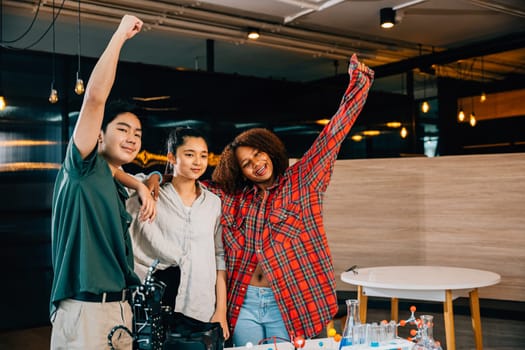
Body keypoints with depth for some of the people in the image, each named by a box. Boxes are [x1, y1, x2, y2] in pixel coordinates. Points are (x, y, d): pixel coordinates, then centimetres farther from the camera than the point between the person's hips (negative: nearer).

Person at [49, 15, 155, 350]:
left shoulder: (116, 189, 16)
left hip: (120, 309, 8)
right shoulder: (82, 168, -6)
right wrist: (121, 34, -11)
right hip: (84, 311, -8)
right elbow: (95, 97, -17)